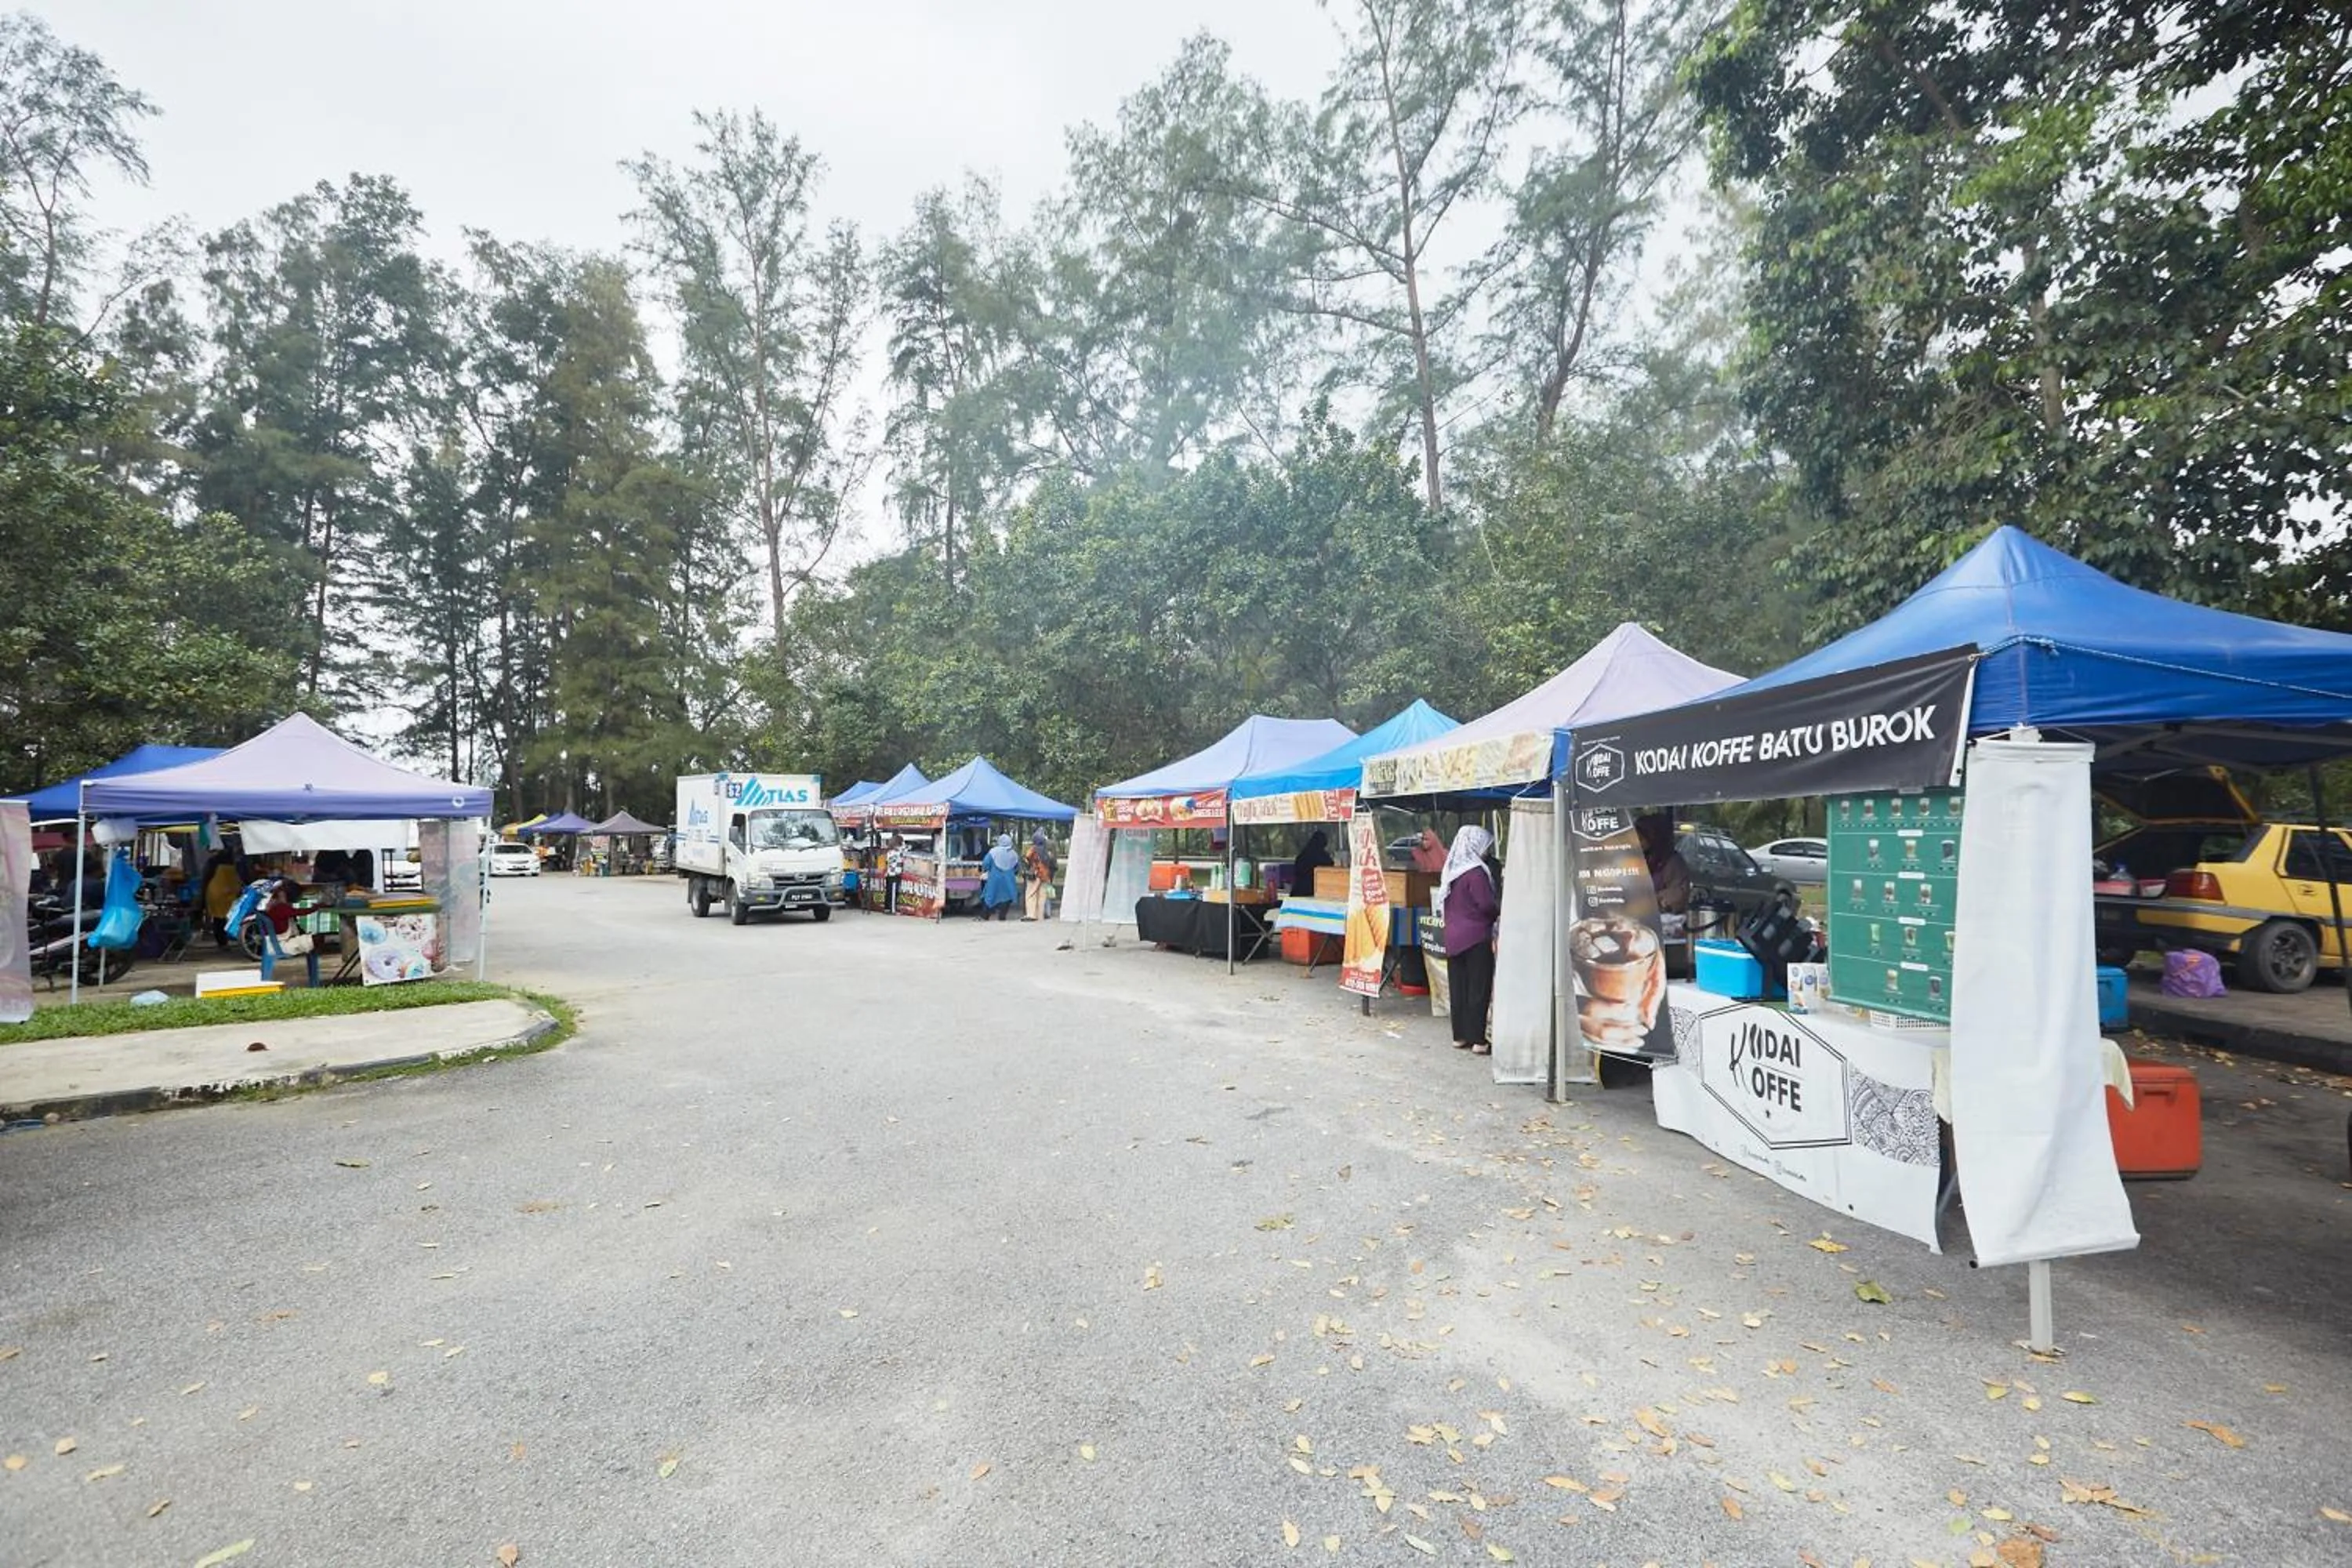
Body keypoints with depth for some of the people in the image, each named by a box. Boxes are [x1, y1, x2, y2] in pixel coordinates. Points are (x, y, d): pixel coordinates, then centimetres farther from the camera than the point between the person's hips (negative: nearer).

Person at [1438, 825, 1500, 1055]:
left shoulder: (1451, 870, 8)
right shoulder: (1475, 872, -15)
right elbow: (1488, 904, -16)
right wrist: (1504, 905, 2)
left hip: (1453, 937, 8)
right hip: (1476, 937, -7)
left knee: (1458, 987, 11)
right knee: (1479, 989, -1)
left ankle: (1460, 1036, 18)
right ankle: (1477, 1040, 1)